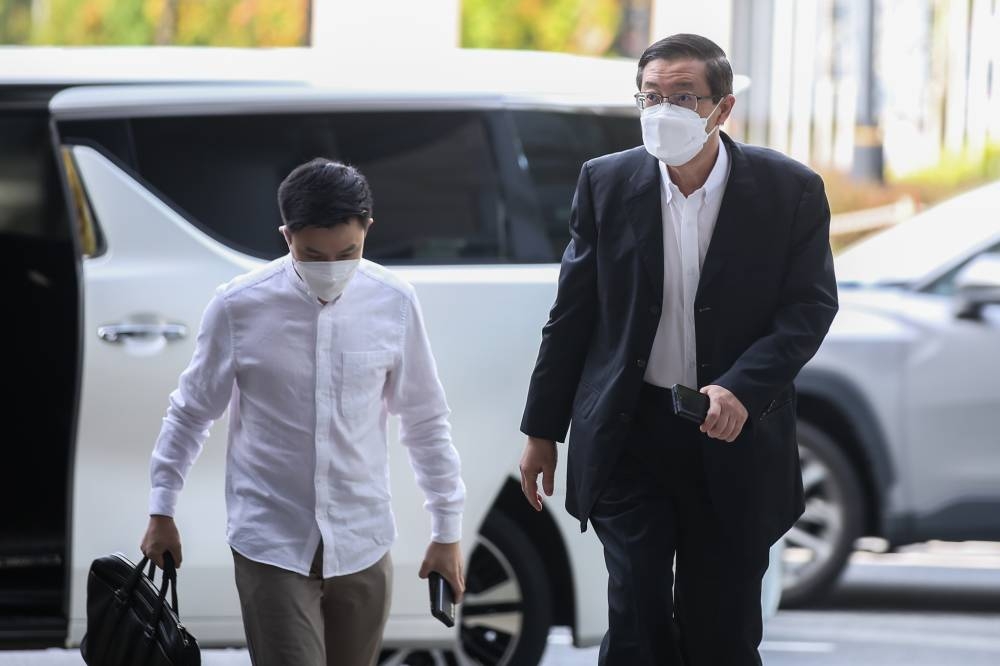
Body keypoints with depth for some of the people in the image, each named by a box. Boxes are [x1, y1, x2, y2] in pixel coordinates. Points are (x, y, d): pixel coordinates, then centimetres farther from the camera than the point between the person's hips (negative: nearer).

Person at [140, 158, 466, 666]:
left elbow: (424, 421, 7)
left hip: (362, 547, 3)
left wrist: (447, 530, 10)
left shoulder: (394, 304, -3)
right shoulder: (239, 308, -9)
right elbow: (191, 414, 5)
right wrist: (161, 512, 9)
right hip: (272, 546, -3)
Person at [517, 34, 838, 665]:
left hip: (733, 441, -1)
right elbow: (572, 314, 6)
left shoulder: (790, 190, -5)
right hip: (631, 434, 1)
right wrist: (542, 430, 8)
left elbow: (812, 305, -5)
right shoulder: (607, 182, 0)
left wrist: (741, 388, -21)